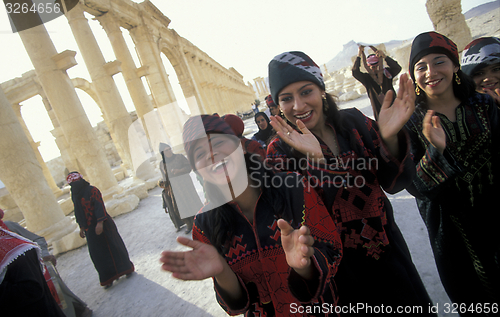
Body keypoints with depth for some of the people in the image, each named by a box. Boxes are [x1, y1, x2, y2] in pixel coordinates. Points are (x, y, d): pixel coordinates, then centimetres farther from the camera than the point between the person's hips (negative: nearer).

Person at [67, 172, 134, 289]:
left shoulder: (92, 191, -12)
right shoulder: (75, 196, 8)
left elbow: (100, 207, -18)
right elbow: (78, 213, 14)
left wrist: (100, 223, -24)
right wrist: (81, 227, 14)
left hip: (102, 225, -6)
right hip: (90, 228, 6)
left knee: (113, 245, 3)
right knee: (98, 253, 7)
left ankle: (126, 268, 21)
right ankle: (108, 278, 17)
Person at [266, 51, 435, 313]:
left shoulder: (354, 122, -7)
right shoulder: (280, 150, -15)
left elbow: (394, 183, -9)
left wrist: (389, 138, -28)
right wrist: (314, 160, -38)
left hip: (388, 249, 4)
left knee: (414, 305, 22)